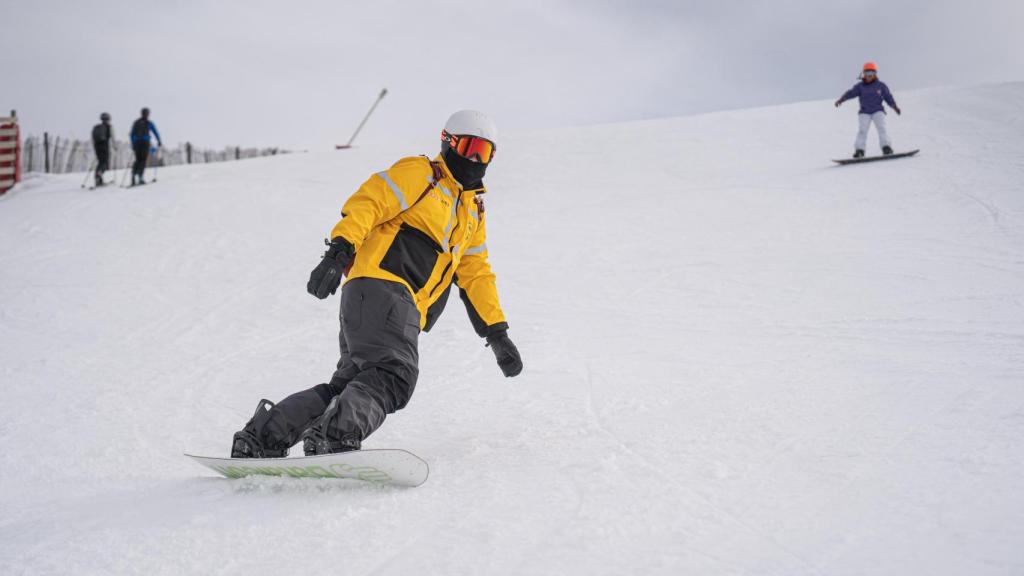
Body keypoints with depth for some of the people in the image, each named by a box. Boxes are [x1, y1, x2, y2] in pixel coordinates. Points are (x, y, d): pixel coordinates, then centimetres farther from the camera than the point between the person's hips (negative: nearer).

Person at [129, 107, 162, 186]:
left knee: (138, 160, 12)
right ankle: (139, 176, -21)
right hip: (145, 142, -3)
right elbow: (156, 133, 4)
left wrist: (133, 145, 20)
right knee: (143, 160, -5)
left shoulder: (136, 123, 11)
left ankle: (133, 174, -9)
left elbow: (132, 134, 12)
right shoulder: (149, 123, 2)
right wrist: (159, 142, 18)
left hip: (136, 143, 4)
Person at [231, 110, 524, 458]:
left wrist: (497, 334, 23)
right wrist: (338, 252, -23)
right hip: (381, 285, -8)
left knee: (349, 385, 2)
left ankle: (263, 437, 3)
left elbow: (475, 274, 30)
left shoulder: (474, 211, 29)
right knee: (393, 377, -26)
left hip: (405, 309, 8)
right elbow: (366, 203, -7)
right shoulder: (419, 173, 5)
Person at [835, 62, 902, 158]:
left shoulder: (881, 85, 4)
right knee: (863, 129, -13)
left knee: (881, 127, -15)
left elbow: (888, 97, 6)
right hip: (865, 112, 0)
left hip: (878, 111, 0)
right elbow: (851, 93, -7)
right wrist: (841, 100, -23)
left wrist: (895, 107, -7)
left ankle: (886, 147, -16)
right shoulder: (860, 86, 3)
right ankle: (859, 150, -13)